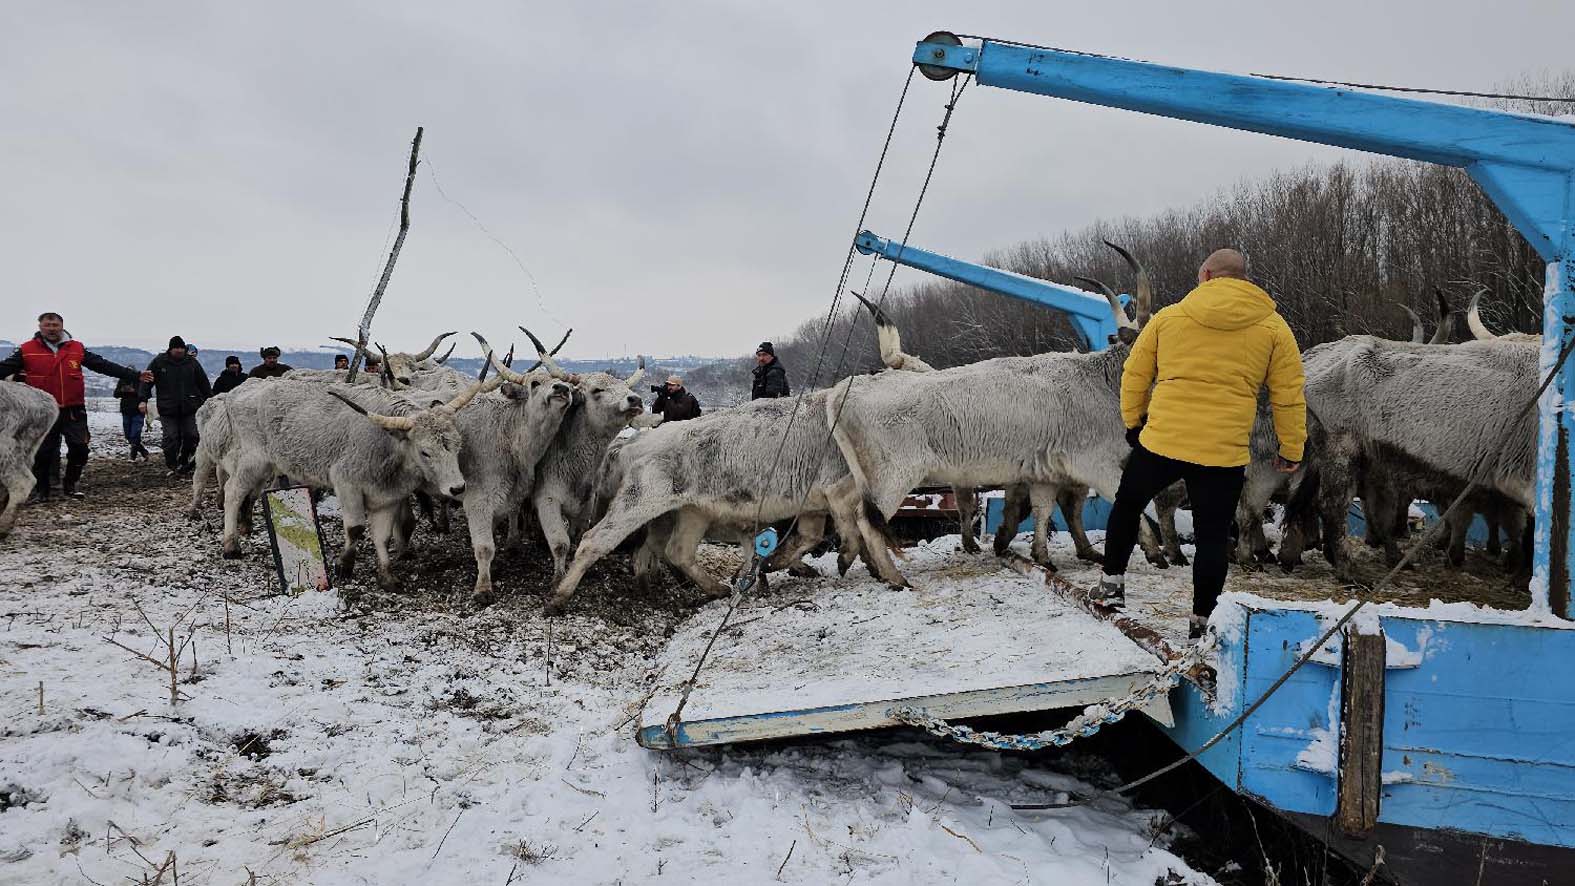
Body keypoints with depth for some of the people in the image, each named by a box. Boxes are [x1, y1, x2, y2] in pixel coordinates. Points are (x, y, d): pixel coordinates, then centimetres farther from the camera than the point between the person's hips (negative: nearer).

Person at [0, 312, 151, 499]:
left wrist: (135, 376, 1)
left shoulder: (77, 349, 5)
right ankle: (41, 489, 18)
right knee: (43, 452, 5)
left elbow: (104, 365, 5)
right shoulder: (27, 350, 2)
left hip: (74, 410, 1)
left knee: (79, 448, -1)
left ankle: (71, 484, 17)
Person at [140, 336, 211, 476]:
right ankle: (172, 467, 4)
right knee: (171, 438, -4)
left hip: (190, 408, 2)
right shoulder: (159, 362, 2)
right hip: (167, 409, -2)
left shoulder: (192, 362, 7)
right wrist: (143, 400, -6)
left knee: (191, 436, 0)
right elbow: (147, 381, 4)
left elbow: (203, 383, 13)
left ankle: (184, 463, 16)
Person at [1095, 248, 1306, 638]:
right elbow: (1290, 396, 5)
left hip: (1159, 442, 1)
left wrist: (1133, 421, 25)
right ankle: (1201, 618, 15)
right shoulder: (1273, 327, 4)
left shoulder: (1168, 317, 5)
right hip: (1224, 454, 0)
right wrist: (1291, 450, 15)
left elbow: (1134, 376, 11)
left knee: (1127, 505, 24)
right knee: (1212, 538, 11)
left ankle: (1112, 582, 29)